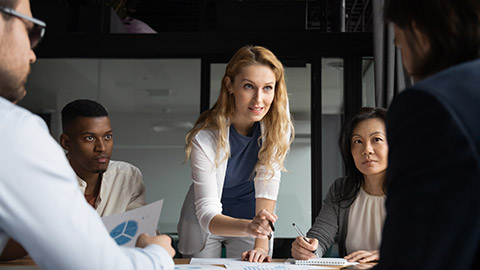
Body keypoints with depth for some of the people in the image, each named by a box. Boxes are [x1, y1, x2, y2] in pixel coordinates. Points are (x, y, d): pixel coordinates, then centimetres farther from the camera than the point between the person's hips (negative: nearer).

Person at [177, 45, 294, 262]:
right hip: (206, 224, -1)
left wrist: (261, 243, -29)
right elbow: (207, 214, -30)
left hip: (251, 215, 2)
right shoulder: (205, 136, -29)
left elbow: (267, 182, -21)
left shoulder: (277, 120, -21)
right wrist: (248, 227, -49)